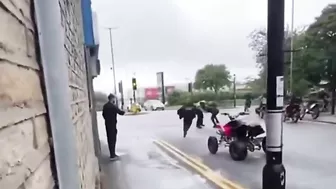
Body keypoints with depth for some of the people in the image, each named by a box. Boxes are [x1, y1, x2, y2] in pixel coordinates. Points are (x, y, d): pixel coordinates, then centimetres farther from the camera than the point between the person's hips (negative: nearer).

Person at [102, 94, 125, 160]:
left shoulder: (105, 106, 6)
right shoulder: (113, 106, -19)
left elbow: (103, 114, 13)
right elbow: (120, 112, -16)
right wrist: (123, 111, 5)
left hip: (107, 125, 8)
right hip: (112, 125, -8)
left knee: (109, 139, 15)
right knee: (113, 140, 0)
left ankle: (112, 154, 28)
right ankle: (112, 156, 6)